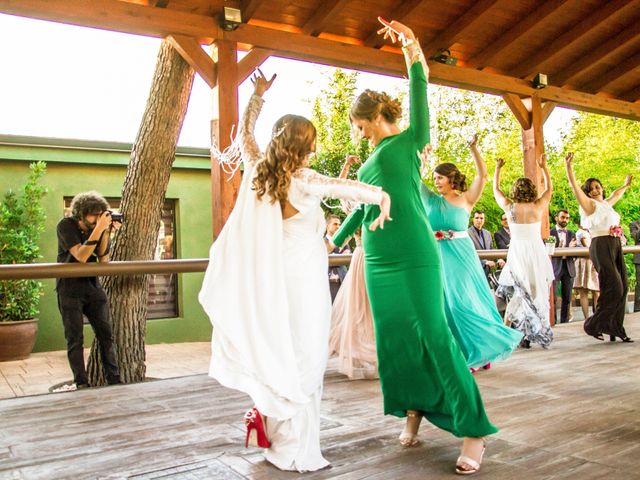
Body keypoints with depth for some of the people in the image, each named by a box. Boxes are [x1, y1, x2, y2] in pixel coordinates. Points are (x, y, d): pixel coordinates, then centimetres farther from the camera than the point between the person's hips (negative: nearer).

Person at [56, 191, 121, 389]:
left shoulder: (97, 226, -1)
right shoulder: (66, 226, -12)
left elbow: (103, 260, -4)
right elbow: (81, 256, -23)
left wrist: (106, 232, -15)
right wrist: (98, 229, -28)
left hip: (92, 285, 4)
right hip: (70, 289, -4)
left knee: (106, 334, 1)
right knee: (75, 339, -2)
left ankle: (114, 381, 6)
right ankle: (82, 384, 5)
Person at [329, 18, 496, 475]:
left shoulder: (410, 142, 1)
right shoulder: (369, 162, 20)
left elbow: (420, 100, -15)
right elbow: (360, 209, 29)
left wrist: (414, 51, -28)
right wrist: (334, 241, 37)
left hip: (415, 258, -7)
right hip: (378, 263, 7)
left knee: (435, 337, -7)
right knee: (394, 339, 9)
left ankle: (474, 430, 2)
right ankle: (413, 411, 24)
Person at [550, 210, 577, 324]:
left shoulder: (571, 234, 16)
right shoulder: (550, 233, 3)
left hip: (569, 267, 4)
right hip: (555, 267, -4)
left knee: (567, 298, 6)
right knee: (553, 297, -8)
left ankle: (565, 322, 12)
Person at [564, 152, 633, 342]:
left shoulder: (606, 204, 20)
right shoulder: (590, 205, -1)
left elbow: (616, 194, 43)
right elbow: (575, 186, -15)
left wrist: (626, 185, 58)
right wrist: (568, 166, -26)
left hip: (616, 248, 8)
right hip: (601, 247, -8)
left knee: (622, 288, 5)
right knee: (613, 287, -14)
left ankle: (616, 329, 12)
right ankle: (593, 325, -2)